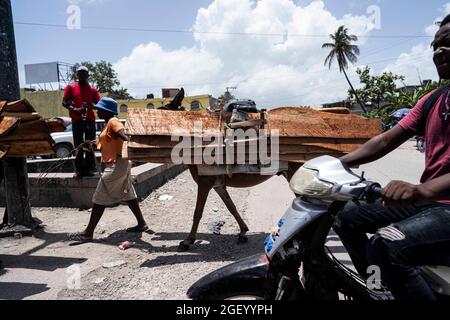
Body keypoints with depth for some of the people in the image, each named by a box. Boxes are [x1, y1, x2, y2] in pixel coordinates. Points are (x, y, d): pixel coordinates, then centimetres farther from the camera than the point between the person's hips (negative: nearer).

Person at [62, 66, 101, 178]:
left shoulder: (93, 90, 12)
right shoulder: (71, 87, 10)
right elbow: (64, 102, 6)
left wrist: (91, 106, -12)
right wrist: (75, 110, -12)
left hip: (90, 120, 1)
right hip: (77, 120, -1)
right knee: (78, 146, 1)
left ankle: (89, 169, 7)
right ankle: (79, 170, 6)